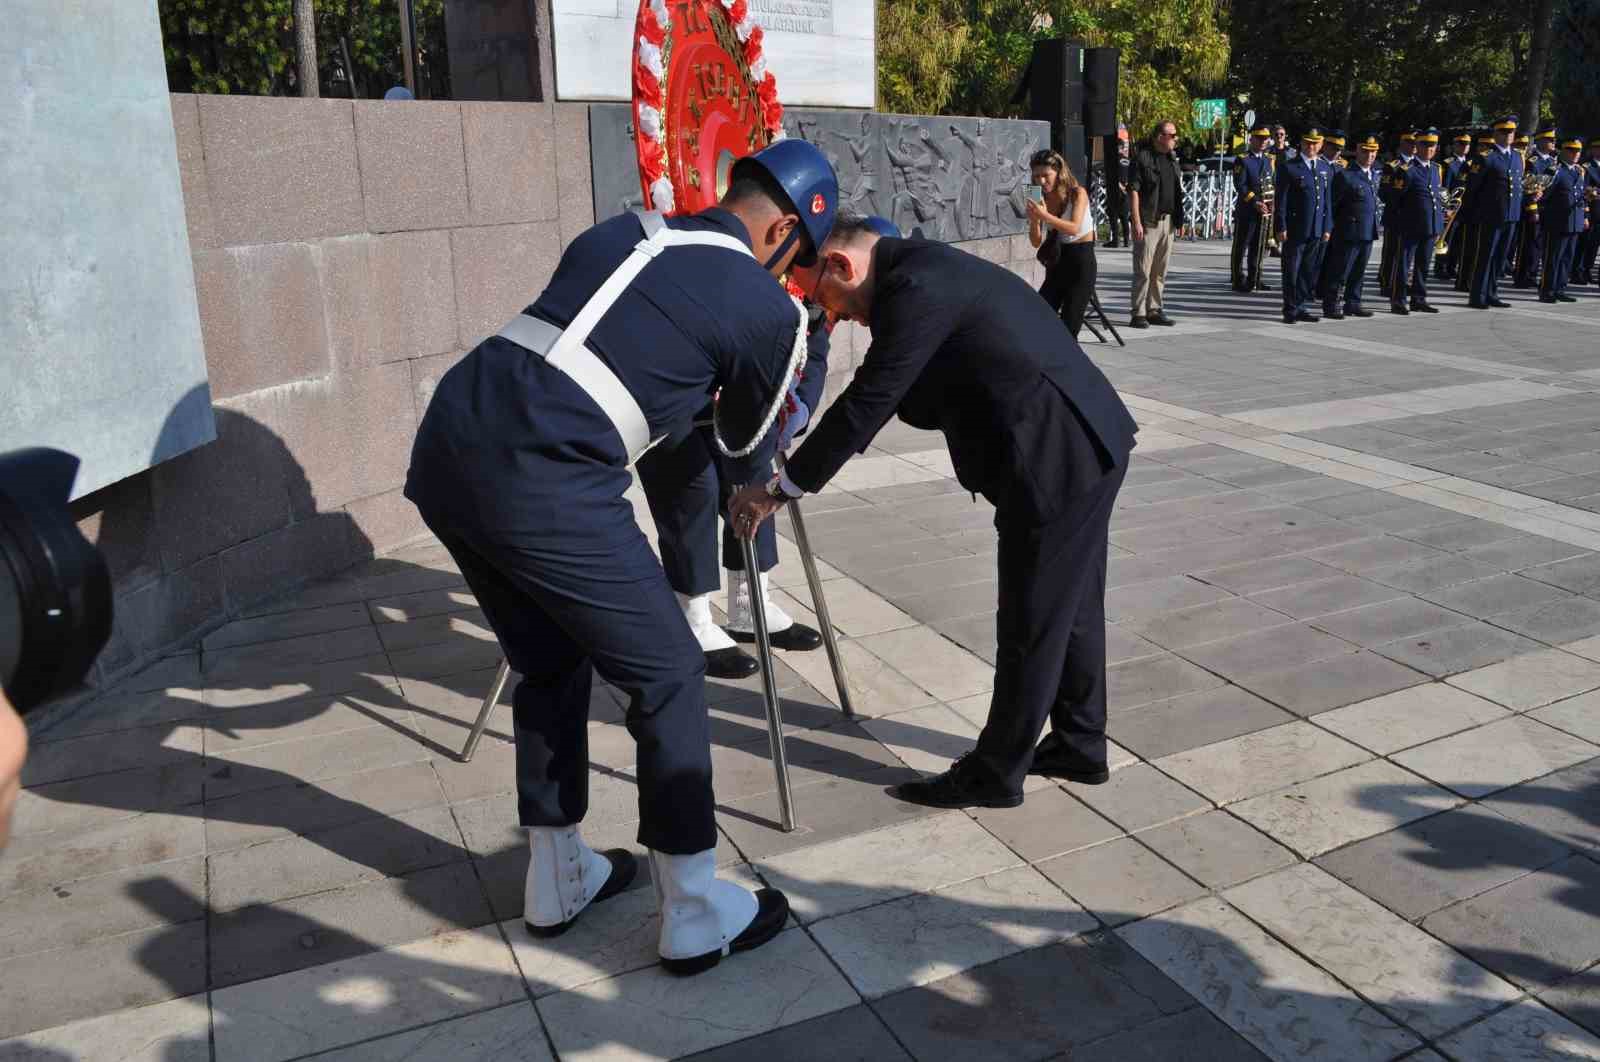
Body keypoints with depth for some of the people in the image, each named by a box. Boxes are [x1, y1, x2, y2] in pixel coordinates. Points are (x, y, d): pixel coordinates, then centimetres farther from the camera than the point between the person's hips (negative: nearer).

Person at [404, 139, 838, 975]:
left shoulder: (616, 234, 21)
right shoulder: (769, 307, 4)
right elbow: (747, 448, 20)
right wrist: (760, 495, 42)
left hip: (442, 452, 8)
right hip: (542, 489, -7)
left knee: (552, 664, 24)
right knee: (667, 679, 10)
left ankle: (555, 882, 36)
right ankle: (695, 914, 21)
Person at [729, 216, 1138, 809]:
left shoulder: (913, 286, -18)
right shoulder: (928, 269, 14)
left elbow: (869, 402, -18)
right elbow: (907, 399, 19)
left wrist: (781, 489, -11)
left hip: (1057, 460, -10)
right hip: (1088, 443, 10)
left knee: (1030, 626, 3)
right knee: (1070, 610, 20)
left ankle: (995, 773, 17)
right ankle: (1080, 746, 35)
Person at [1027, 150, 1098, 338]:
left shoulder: (1077, 193, -9)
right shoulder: (1042, 201, 3)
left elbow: (1074, 228, -26)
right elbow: (1036, 242, 1)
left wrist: (1045, 215, -36)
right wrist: (1034, 221, -18)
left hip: (1081, 261, -5)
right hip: (1057, 263, 5)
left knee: (1069, 327, -5)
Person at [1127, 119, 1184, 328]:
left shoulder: (1172, 159, 16)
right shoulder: (1142, 158, -7)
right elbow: (1133, 191, -12)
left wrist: (1178, 219, 16)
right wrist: (1137, 222, -18)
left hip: (1168, 221, 7)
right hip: (1148, 221, -7)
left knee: (1160, 270, 11)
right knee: (1143, 270, -5)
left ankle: (1154, 310, 18)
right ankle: (1138, 313, -2)